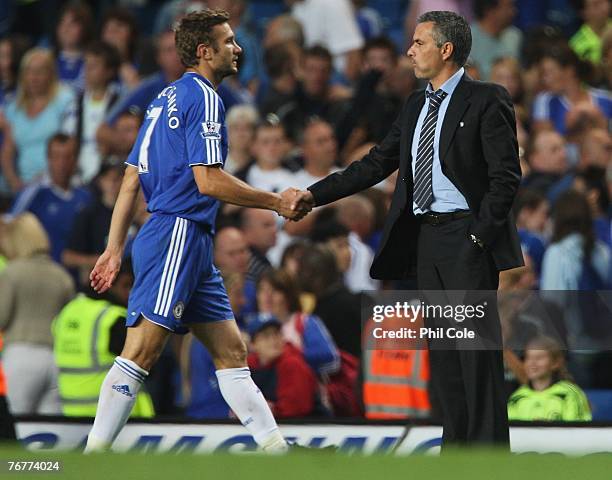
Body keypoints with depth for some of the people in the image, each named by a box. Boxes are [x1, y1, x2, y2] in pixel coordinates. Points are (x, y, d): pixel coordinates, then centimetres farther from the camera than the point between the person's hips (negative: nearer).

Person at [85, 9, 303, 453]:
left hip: (192, 244, 10)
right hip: (178, 234, -10)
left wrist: (115, 249, 18)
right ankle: (93, 458, -16)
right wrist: (277, 202, -7)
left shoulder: (168, 98, 19)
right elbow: (208, 181, -17)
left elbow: (131, 179, 18)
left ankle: (277, 449, 9)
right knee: (141, 351, -13)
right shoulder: (203, 97, -9)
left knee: (231, 350, 9)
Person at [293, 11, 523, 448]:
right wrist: (316, 195, 8)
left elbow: (506, 176, -11)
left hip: (467, 237, -8)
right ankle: (456, 446, 13)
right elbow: (378, 164, 15)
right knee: (442, 348, 9)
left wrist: (479, 236, -15)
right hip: (425, 237, 8)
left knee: (477, 345, -8)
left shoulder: (487, 101, -6)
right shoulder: (417, 106, 16)